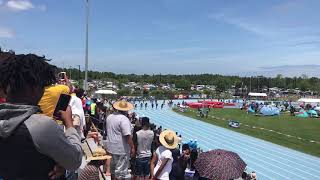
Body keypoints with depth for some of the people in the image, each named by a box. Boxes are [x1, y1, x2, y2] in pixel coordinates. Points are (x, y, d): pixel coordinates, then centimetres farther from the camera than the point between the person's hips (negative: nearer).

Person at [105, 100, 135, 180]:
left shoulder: (109, 117, 7)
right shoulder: (124, 119, -20)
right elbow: (127, 135, -24)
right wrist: (132, 147, -17)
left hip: (111, 147, 8)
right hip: (121, 149, -8)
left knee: (113, 169, 22)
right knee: (120, 172, 4)